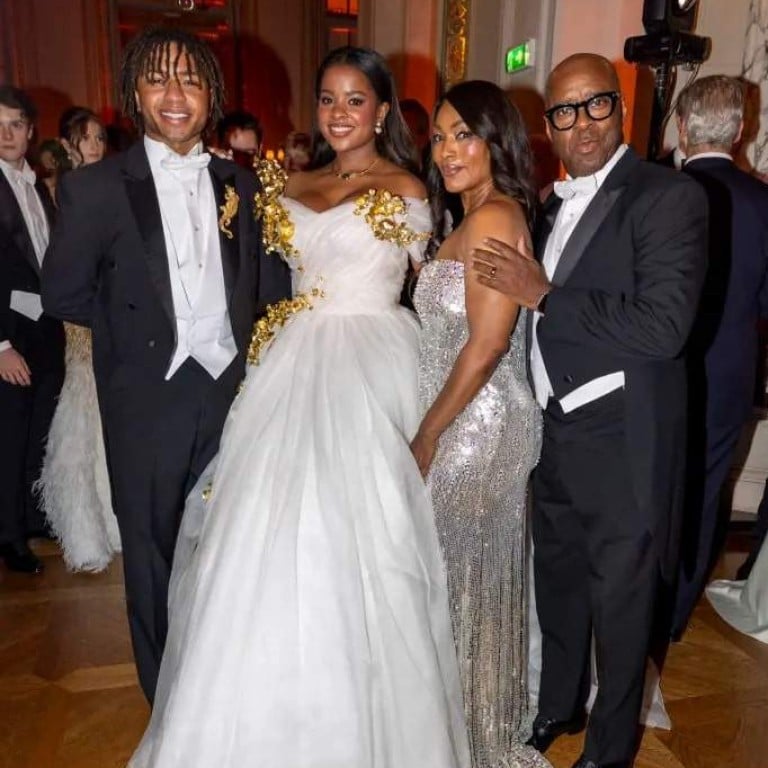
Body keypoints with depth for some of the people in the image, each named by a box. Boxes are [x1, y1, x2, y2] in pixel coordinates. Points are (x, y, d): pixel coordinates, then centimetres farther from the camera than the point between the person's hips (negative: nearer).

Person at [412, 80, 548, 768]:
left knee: (467, 575, 7)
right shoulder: (472, 219, 13)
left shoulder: (492, 217, -17)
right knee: (476, 573, 20)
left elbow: (486, 343, -22)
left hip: (475, 425, -9)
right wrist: (434, 427, 11)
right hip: (473, 422, 9)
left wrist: (427, 435, -15)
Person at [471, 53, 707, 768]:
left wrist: (544, 295, -21)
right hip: (554, 431, 7)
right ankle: (558, 707, 47)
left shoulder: (669, 195, -12)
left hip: (622, 438, -7)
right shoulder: (552, 206, 11)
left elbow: (663, 326, -24)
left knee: (619, 600, 11)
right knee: (557, 580, 23)